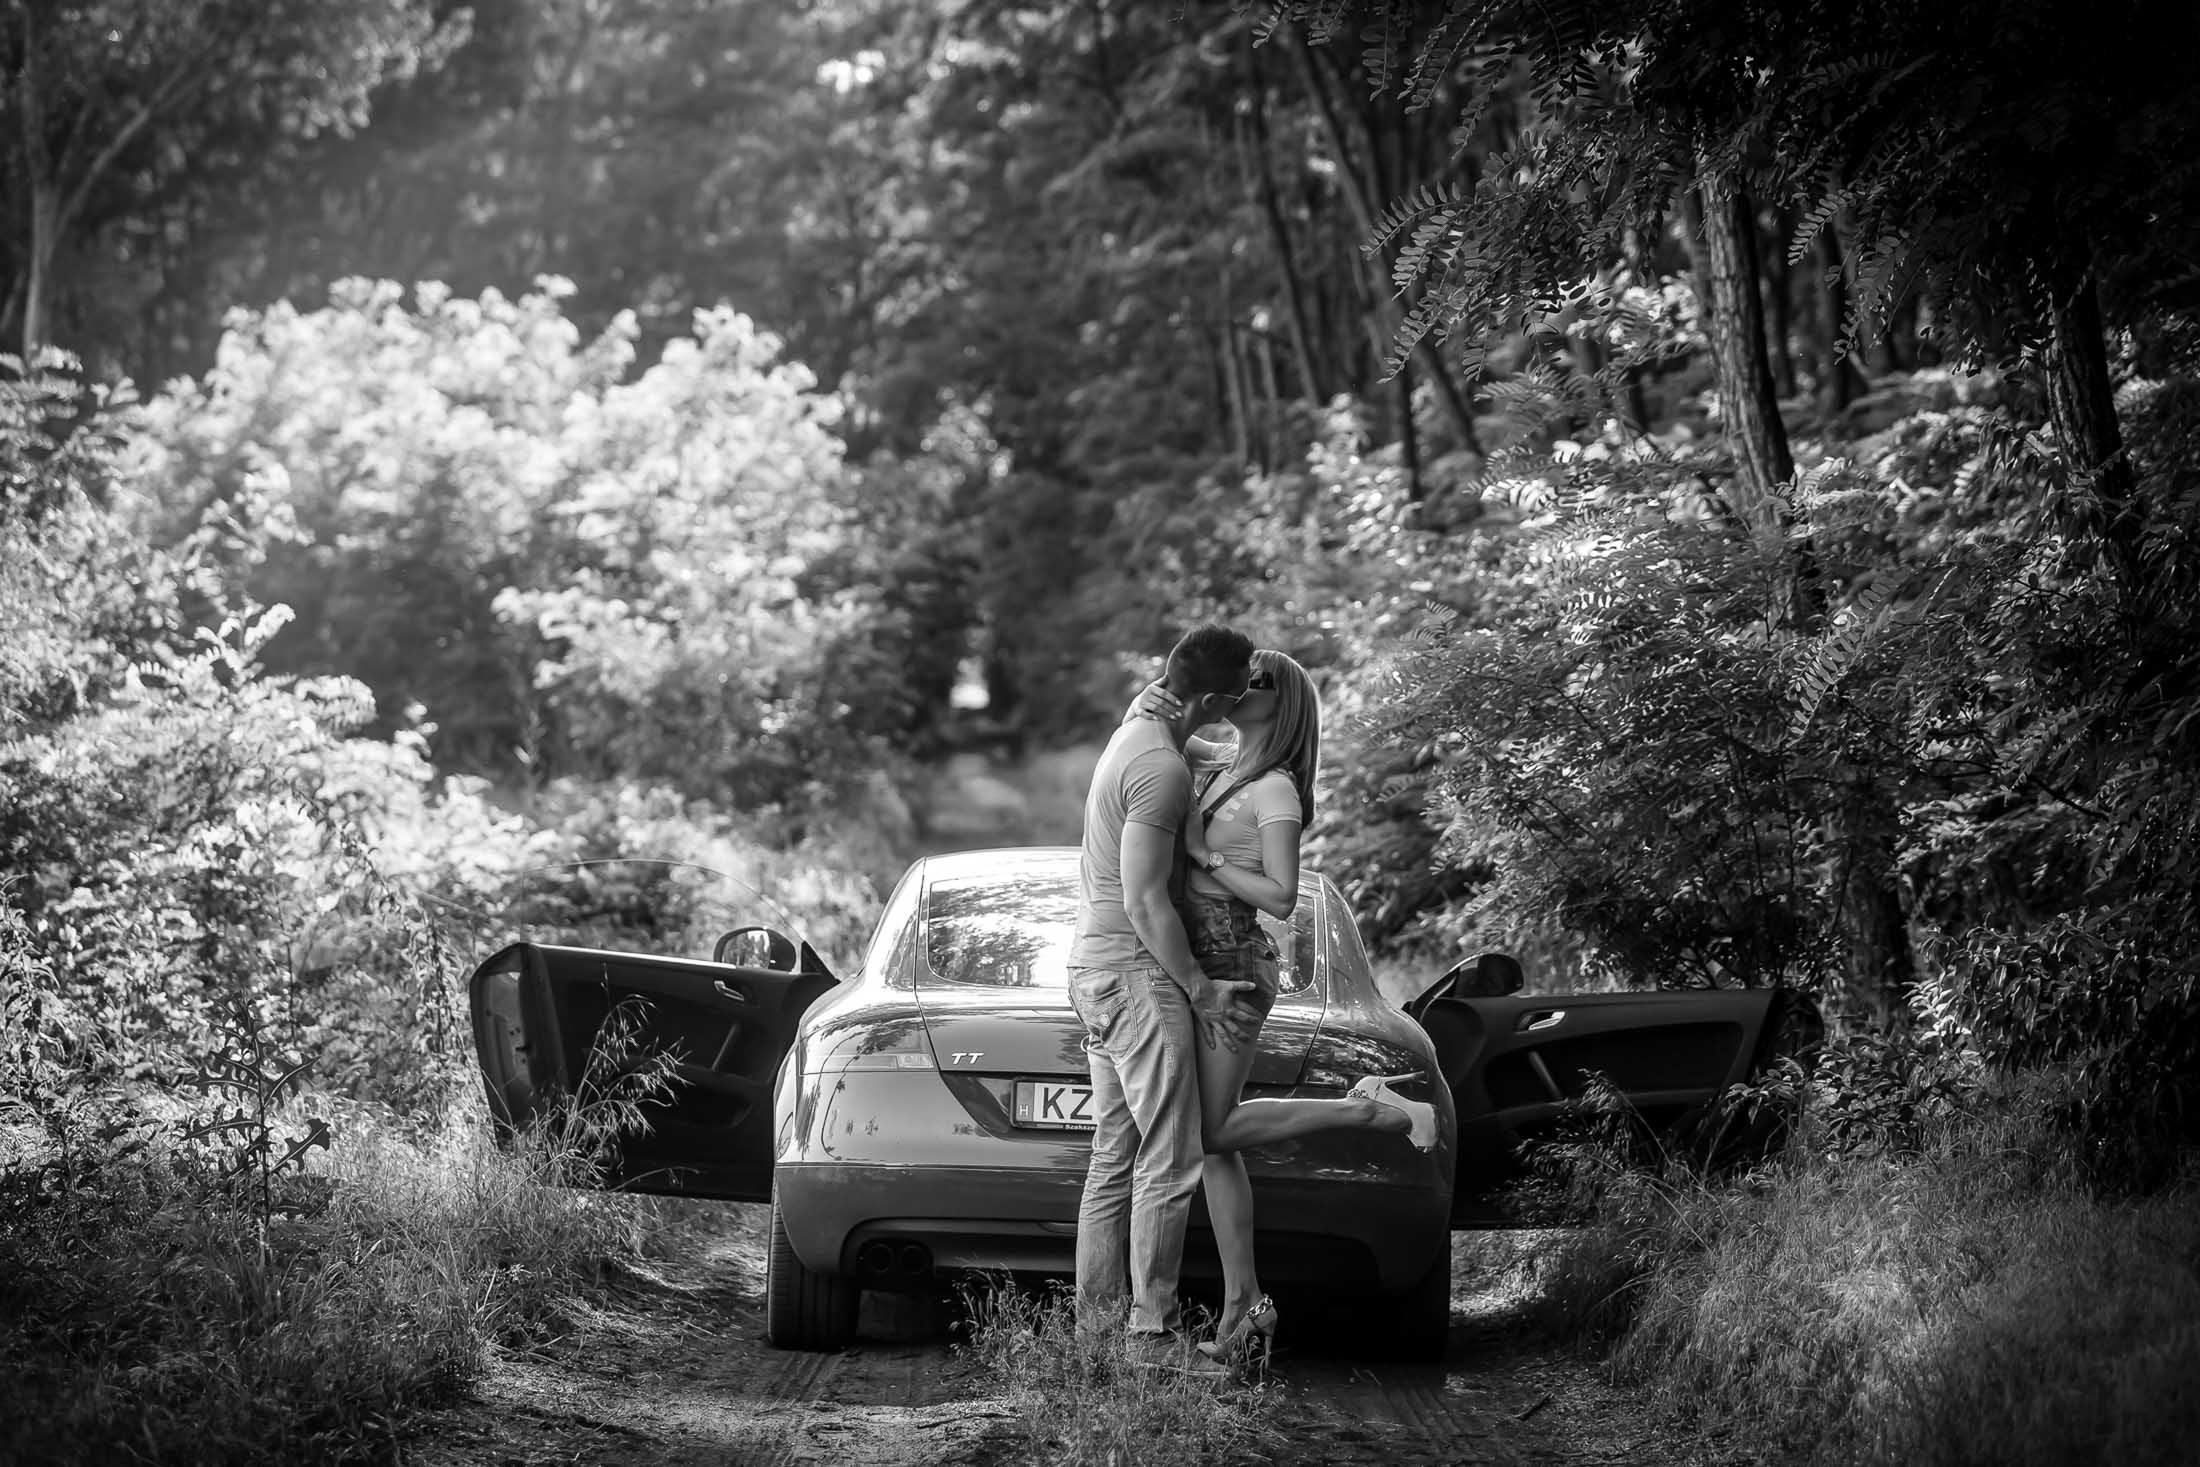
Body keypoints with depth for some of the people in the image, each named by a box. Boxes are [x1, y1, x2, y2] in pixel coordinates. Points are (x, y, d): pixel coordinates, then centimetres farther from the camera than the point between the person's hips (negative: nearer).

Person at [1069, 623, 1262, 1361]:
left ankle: (1096, 1320, 15)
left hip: (1094, 969, 10)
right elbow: (1145, 900, -21)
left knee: (1114, 1157, 13)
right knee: (1169, 1162, -8)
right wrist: (1202, 991, -15)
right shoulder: (1162, 771, -19)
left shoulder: (1134, 733, 13)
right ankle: (1153, 1330, -7)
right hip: (1139, 974, -10)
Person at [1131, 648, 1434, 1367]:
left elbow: (1281, 898, -16)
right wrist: (1150, 702, -9)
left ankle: (1374, 1110, 2)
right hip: (1197, 964, 8)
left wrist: (1202, 854, -15)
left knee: (1210, 1133, -5)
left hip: (1235, 965, -8)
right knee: (1213, 1141, 6)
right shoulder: (1222, 762, 11)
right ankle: (1244, 1306, 8)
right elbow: (1153, 734, 14)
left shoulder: (1275, 790, -11)